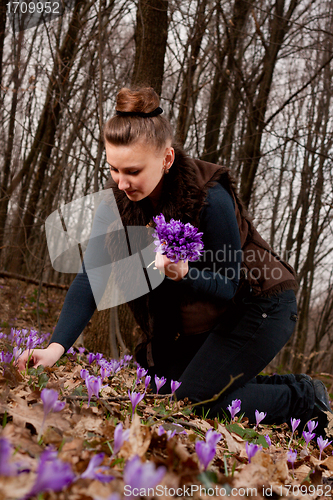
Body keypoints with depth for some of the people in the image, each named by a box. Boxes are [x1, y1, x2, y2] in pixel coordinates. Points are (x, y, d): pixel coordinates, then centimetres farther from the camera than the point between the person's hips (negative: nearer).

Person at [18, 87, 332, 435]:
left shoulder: (210, 197, -30)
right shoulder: (116, 201, -14)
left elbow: (229, 286, -23)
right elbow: (91, 277, -18)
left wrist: (183, 274, -45)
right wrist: (57, 346, -31)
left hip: (260, 307, -7)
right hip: (203, 322, 7)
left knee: (193, 400, -15)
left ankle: (303, 399, 7)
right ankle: (273, 385, 23)